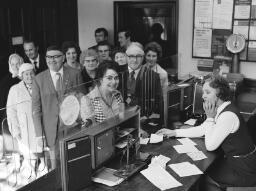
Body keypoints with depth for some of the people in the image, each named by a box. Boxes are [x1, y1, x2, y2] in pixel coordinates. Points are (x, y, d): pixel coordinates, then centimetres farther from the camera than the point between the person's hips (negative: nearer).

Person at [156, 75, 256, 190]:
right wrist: (174, 132, 8)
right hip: (234, 160, 8)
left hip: (244, 170, -8)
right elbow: (201, 130, 11)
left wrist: (210, 118, -18)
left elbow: (210, 146, -22)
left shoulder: (228, 115, -28)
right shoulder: (221, 109, 2)